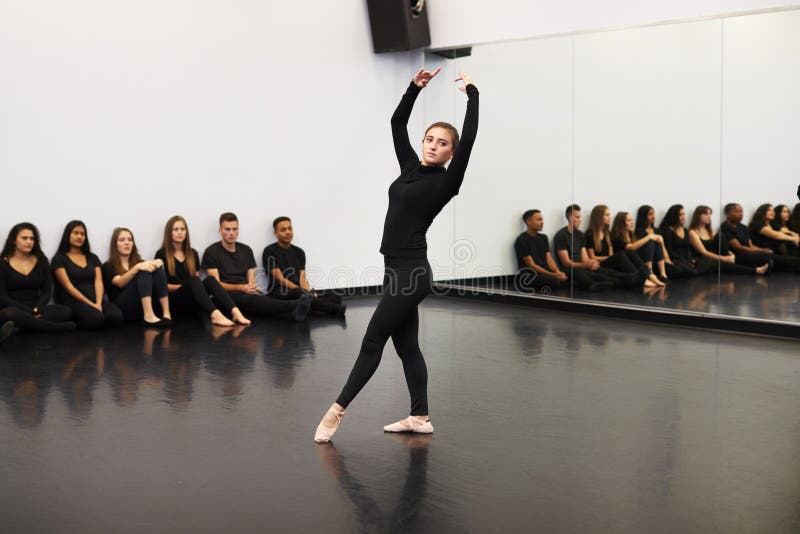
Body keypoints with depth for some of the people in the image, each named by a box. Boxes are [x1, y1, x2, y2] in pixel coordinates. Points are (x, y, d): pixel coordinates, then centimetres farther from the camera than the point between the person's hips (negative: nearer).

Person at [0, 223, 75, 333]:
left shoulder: (41, 261, 13)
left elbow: (47, 292, 8)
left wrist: (38, 308, -14)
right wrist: (29, 312, -17)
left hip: (35, 311, 4)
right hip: (12, 310, -3)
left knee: (66, 311, -25)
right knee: (11, 314, -41)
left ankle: (17, 328, -33)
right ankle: (58, 327, -29)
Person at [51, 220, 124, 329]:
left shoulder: (92, 258, 22)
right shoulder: (59, 259, 6)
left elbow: (98, 283, 9)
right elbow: (68, 286, -5)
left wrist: (98, 303, -12)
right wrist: (90, 304, -16)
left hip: (94, 300, 5)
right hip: (72, 301, -5)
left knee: (116, 316, -28)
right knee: (95, 318, -37)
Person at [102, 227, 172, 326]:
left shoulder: (139, 262, 23)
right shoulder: (108, 266, 9)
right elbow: (120, 283, -12)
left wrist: (157, 263, -19)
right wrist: (137, 267, -27)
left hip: (145, 307, 4)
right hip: (123, 309, -4)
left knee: (157, 267, -16)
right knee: (144, 271, -22)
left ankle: (166, 313, -30)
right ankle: (148, 315, -41)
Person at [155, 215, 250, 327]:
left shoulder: (192, 254, 19)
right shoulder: (162, 254, 5)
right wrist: (182, 287, -11)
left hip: (192, 303, 4)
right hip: (174, 301, -4)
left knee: (210, 279, -26)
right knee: (193, 281, -33)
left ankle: (235, 312, -48)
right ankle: (215, 315, -58)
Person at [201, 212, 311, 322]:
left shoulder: (246, 250, 19)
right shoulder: (212, 252, 4)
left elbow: (252, 279, 14)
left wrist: (252, 287, -11)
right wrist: (241, 288, -17)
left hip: (246, 293, 5)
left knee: (261, 299, -33)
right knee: (252, 299, -37)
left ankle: (293, 313, -65)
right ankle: (296, 305, -62)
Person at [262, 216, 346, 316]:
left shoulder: (299, 252, 18)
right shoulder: (270, 251, 1)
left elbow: (302, 278, 10)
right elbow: (280, 278, -8)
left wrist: (308, 292, -13)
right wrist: (303, 292, -18)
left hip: (299, 291, 6)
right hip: (280, 292, -6)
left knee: (335, 297, -17)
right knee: (298, 294, -41)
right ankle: (334, 309, -39)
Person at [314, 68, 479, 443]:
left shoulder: (446, 182, -8)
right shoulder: (411, 167, 11)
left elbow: (469, 137, -19)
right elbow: (397, 123, 17)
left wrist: (472, 94, -11)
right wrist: (415, 87, 11)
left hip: (411, 270, -8)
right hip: (397, 269, 8)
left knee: (373, 340, -3)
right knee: (406, 344, 11)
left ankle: (337, 409, 6)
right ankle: (420, 417, 18)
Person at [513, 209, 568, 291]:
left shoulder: (543, 238, 16)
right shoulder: (522, 240, -8)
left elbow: (549, 259, 10)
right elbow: (532, 265, -12)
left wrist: (558, 272, -13)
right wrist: (554, 275, -19)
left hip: (546, 272, 7)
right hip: (530, 275, -7)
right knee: (555, 281, -33)